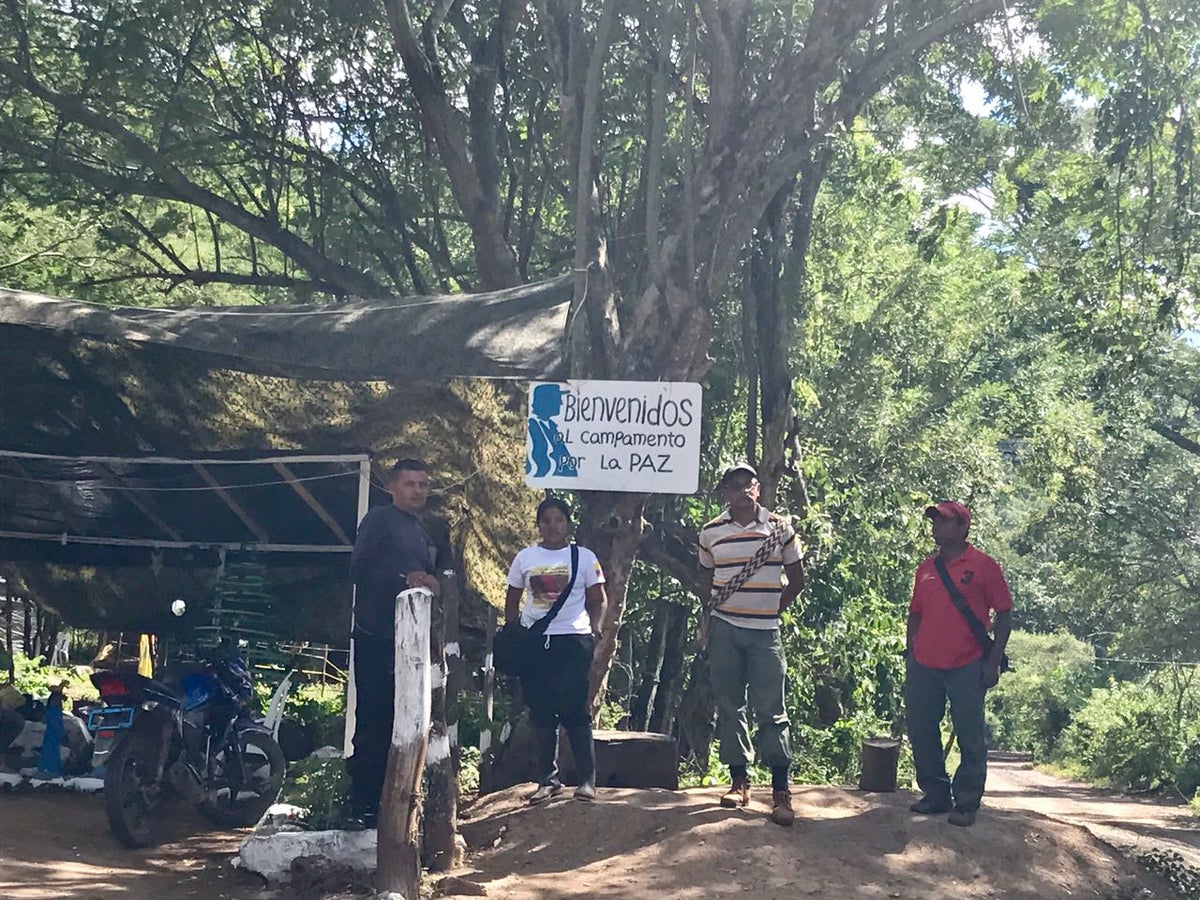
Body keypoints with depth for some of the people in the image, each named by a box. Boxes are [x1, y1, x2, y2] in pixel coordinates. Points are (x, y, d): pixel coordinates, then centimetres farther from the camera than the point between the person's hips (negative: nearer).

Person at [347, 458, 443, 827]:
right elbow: (359, 569, -13)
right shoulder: (379, 520, -1)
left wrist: (431, 585, 11)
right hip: (376, 635, -8)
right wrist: (405, 579, -19)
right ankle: (363, 805, -5)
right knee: (374, 721, -9)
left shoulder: (424, 535, 24)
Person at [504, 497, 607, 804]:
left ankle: (587, 780, -1)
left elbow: (598, 600, 6)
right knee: (541, 714, 6)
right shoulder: (525, 558, 9)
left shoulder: (584, 557, 3)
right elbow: (512, 600, 15)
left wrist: (595, 628, -8)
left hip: (573, 641, -3)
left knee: (575, 711, -7)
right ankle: (547, 781, 14)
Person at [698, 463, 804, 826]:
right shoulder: (711, 532, 5)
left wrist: (774, 609, 4)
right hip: (724, 630, 2)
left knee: (771, 711, -4)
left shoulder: (780, 528, 1)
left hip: (765, 632, -2)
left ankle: (781, 791, -2)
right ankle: (739, 780, 16)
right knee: (729, 707, 6)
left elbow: (796, 578, 9)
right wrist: (717, 609, 6)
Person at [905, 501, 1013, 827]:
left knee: (970, 736, 1)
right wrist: (910, 653, 12)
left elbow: (1004, 614, -2)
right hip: (924, 666, 5)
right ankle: (935, 794, 22)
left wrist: (994, 661, -8)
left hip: (967, 668, -5)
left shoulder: (982, 565, -2)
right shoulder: (926, 568, 12)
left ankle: (967, 802, 10)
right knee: (921, 732, 9)